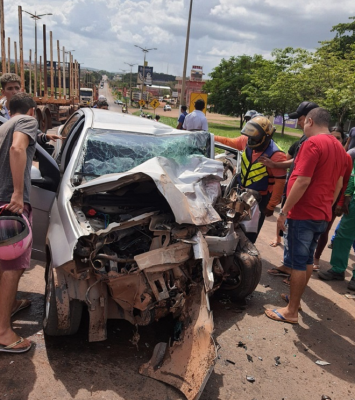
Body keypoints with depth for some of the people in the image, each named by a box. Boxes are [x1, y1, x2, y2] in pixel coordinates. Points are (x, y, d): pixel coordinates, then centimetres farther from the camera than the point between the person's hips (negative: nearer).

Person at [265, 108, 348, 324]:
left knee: (297, 262, -1)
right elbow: (339, 184, 17)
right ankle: (295, 298, 32)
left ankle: (291, 311, 8)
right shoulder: (339, 147, 12)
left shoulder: (313, 143, -16)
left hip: (303, 214, -9)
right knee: (308, 259, 18)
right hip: (322, 215, 9)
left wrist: (284, 210, -17)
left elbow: (302, 181, -22)